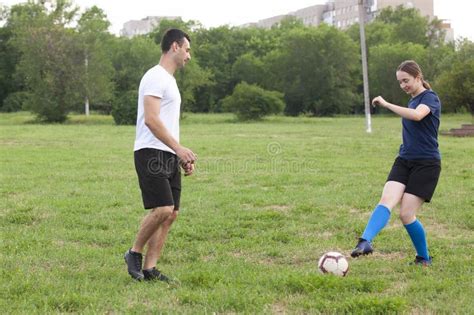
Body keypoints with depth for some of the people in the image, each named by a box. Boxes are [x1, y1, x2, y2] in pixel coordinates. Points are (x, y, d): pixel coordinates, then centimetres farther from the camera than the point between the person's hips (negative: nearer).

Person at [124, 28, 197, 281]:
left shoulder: (169, 80, 22)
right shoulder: (156, 77, -11)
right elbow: (151, 120, -22)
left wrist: (182, 157, 22)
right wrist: (179, 148, -25)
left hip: (169, 156, 10)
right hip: (152, 154, -10)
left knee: (171, 213, 5)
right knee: (162, 209, -18)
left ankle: (149, 268, 9)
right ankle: (135, 253, 3)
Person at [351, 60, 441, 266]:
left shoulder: (430, 98, -9)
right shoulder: (412, 101, 16)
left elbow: (417, 115, -32)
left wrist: (386, 104, -29)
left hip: (426, 164, -7)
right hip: (404, 161, 7)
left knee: (406, 215, -8)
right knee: (387, 200, -18)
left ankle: (424, 258, 13)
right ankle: (365, 241, -36)